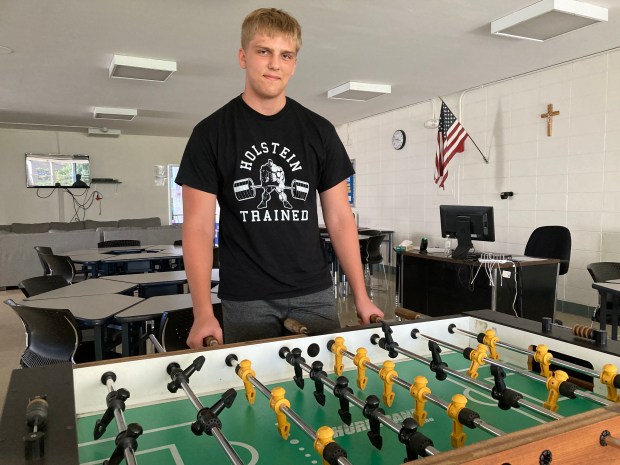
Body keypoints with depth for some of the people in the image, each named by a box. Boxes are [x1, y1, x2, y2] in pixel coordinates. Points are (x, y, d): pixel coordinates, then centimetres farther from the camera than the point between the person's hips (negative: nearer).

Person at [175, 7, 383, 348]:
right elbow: (199, 228, -5)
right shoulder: (211, 133, -2)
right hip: (246, 301, -2)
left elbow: (339, 218, 5)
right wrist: (203, 313, -15)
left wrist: (361, 296, 0)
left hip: (314, 295, 2)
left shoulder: (319, 131, 4)